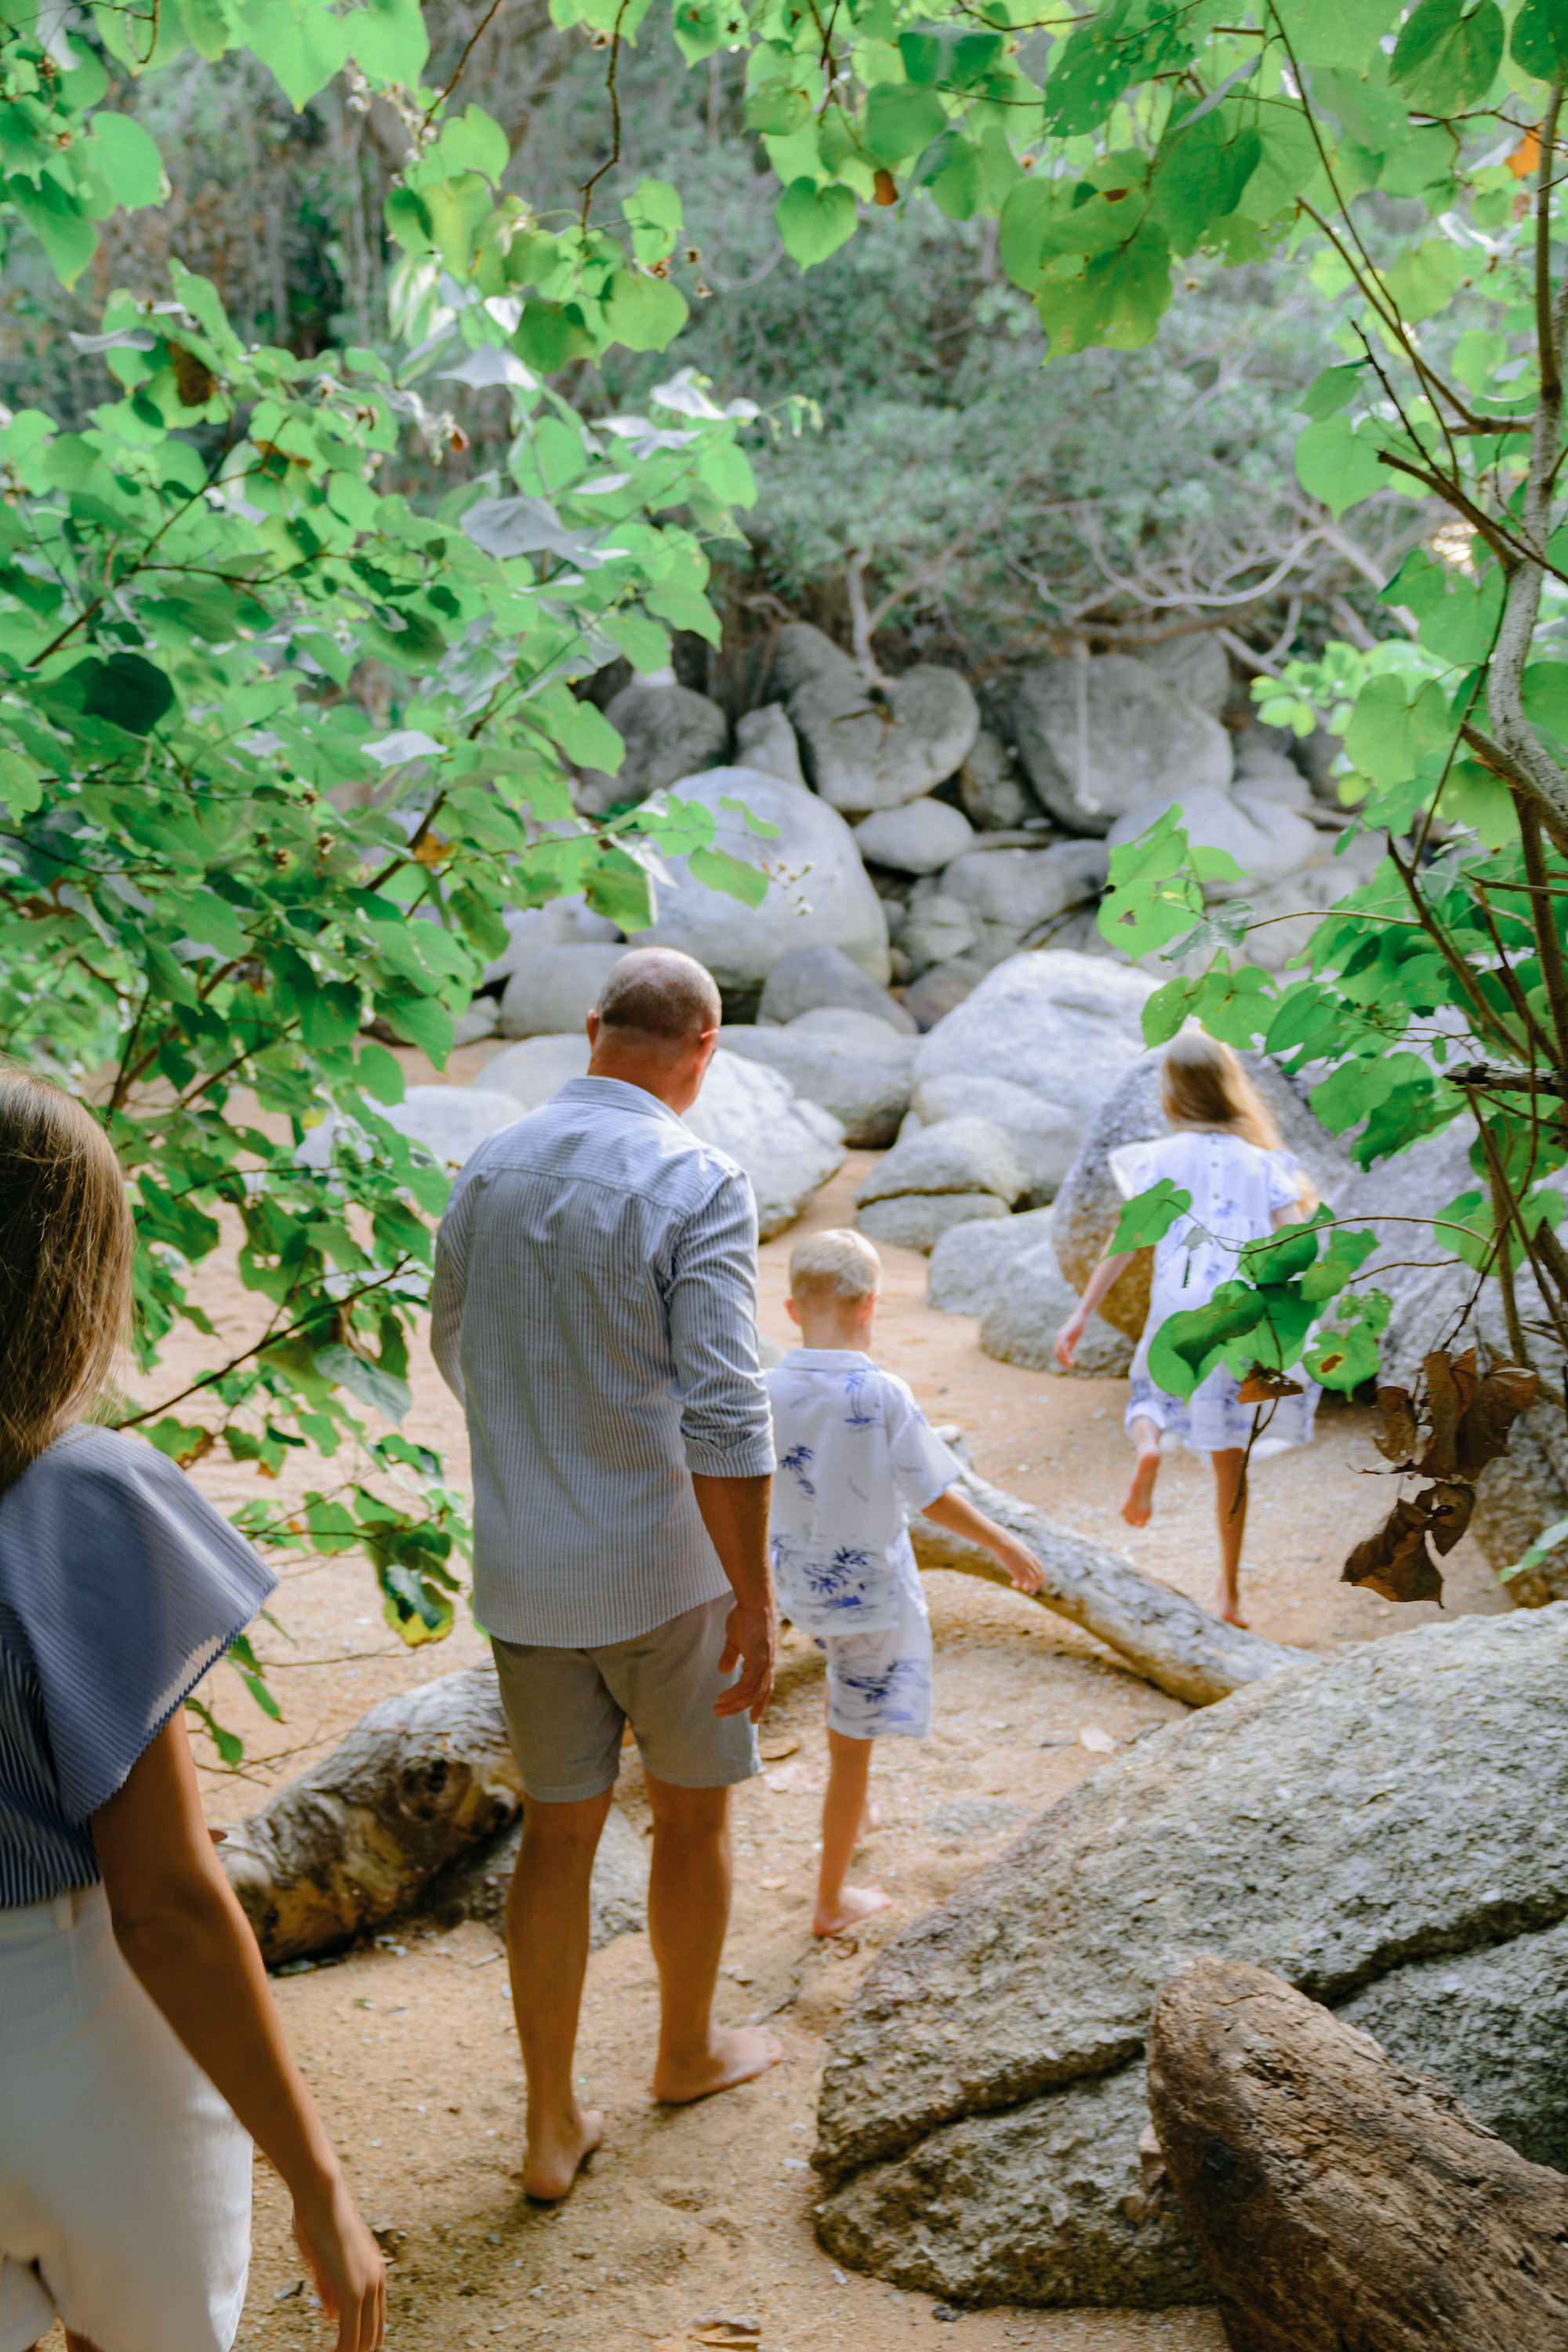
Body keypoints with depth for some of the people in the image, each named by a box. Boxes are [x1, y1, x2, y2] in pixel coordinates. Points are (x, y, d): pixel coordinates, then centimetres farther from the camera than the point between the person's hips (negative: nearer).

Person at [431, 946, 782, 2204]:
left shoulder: (491, 1170, 1)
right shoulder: (699, 1186, -18)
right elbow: (724, 1415, -23)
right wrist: (754, 1603, -17)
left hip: (523, 1567, 5)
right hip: (664, 1563, -5)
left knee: (559, 1830, 14)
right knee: (693, 1809, 18)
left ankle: (554, 2125, 18)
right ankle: (690, 2046, 38)